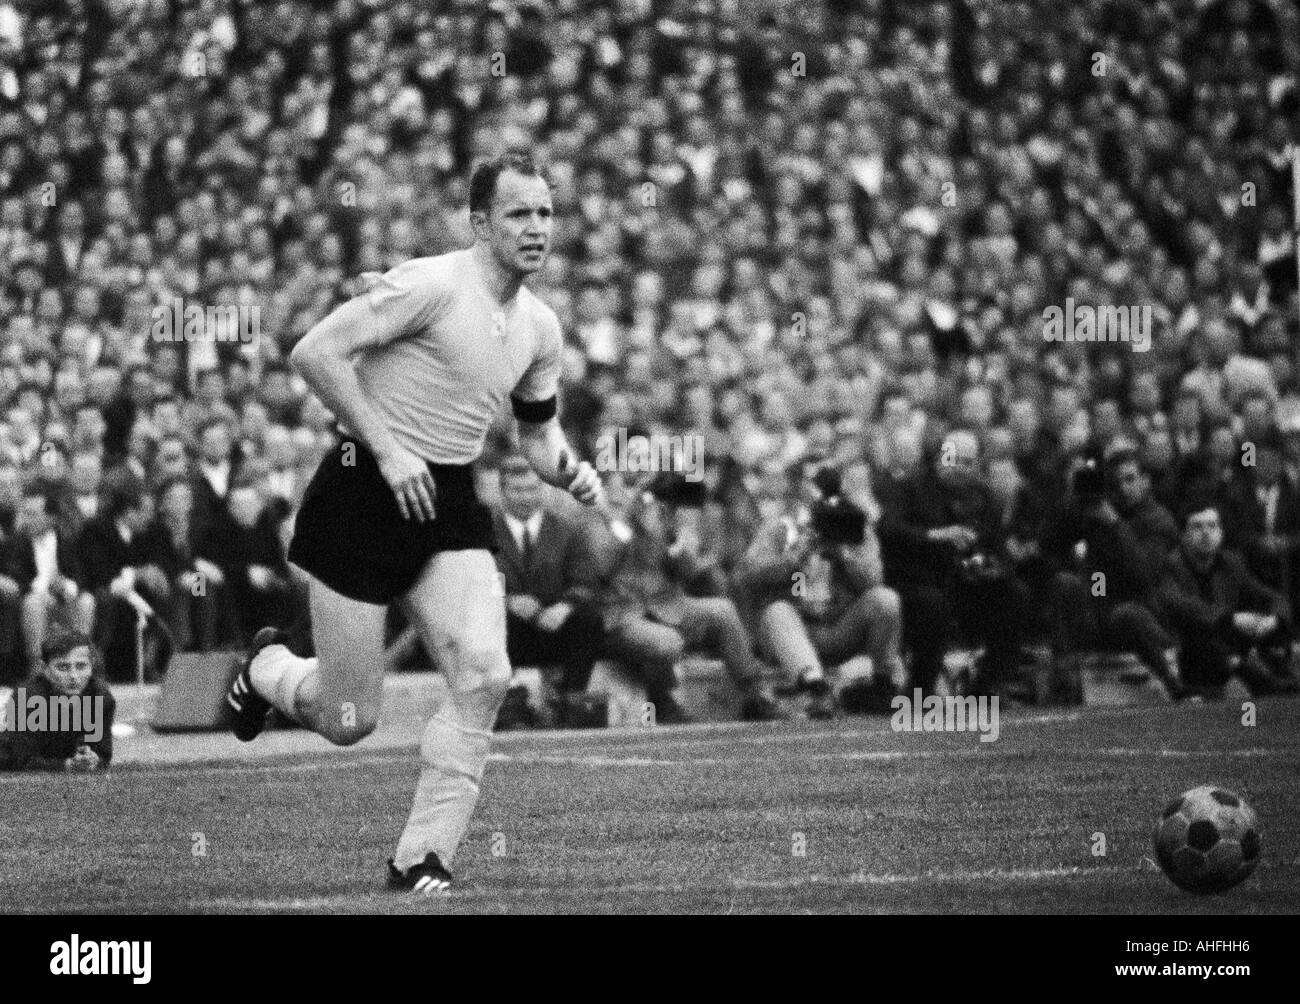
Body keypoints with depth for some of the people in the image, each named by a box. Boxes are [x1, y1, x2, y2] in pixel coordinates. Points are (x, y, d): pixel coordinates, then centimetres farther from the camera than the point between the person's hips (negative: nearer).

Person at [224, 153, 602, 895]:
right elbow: (315, 353, -20)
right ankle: (269, 667, 36)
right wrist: (388, 449, -20)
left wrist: (570, 472, 0)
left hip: (450, 507, 6)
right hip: (366, 499, -6)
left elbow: (538, 430, 23)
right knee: (350, 720, 0)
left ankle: (424, 856, -6)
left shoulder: (540, 327, 9)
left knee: (486, 674, -17)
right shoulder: (432, 286, -16)